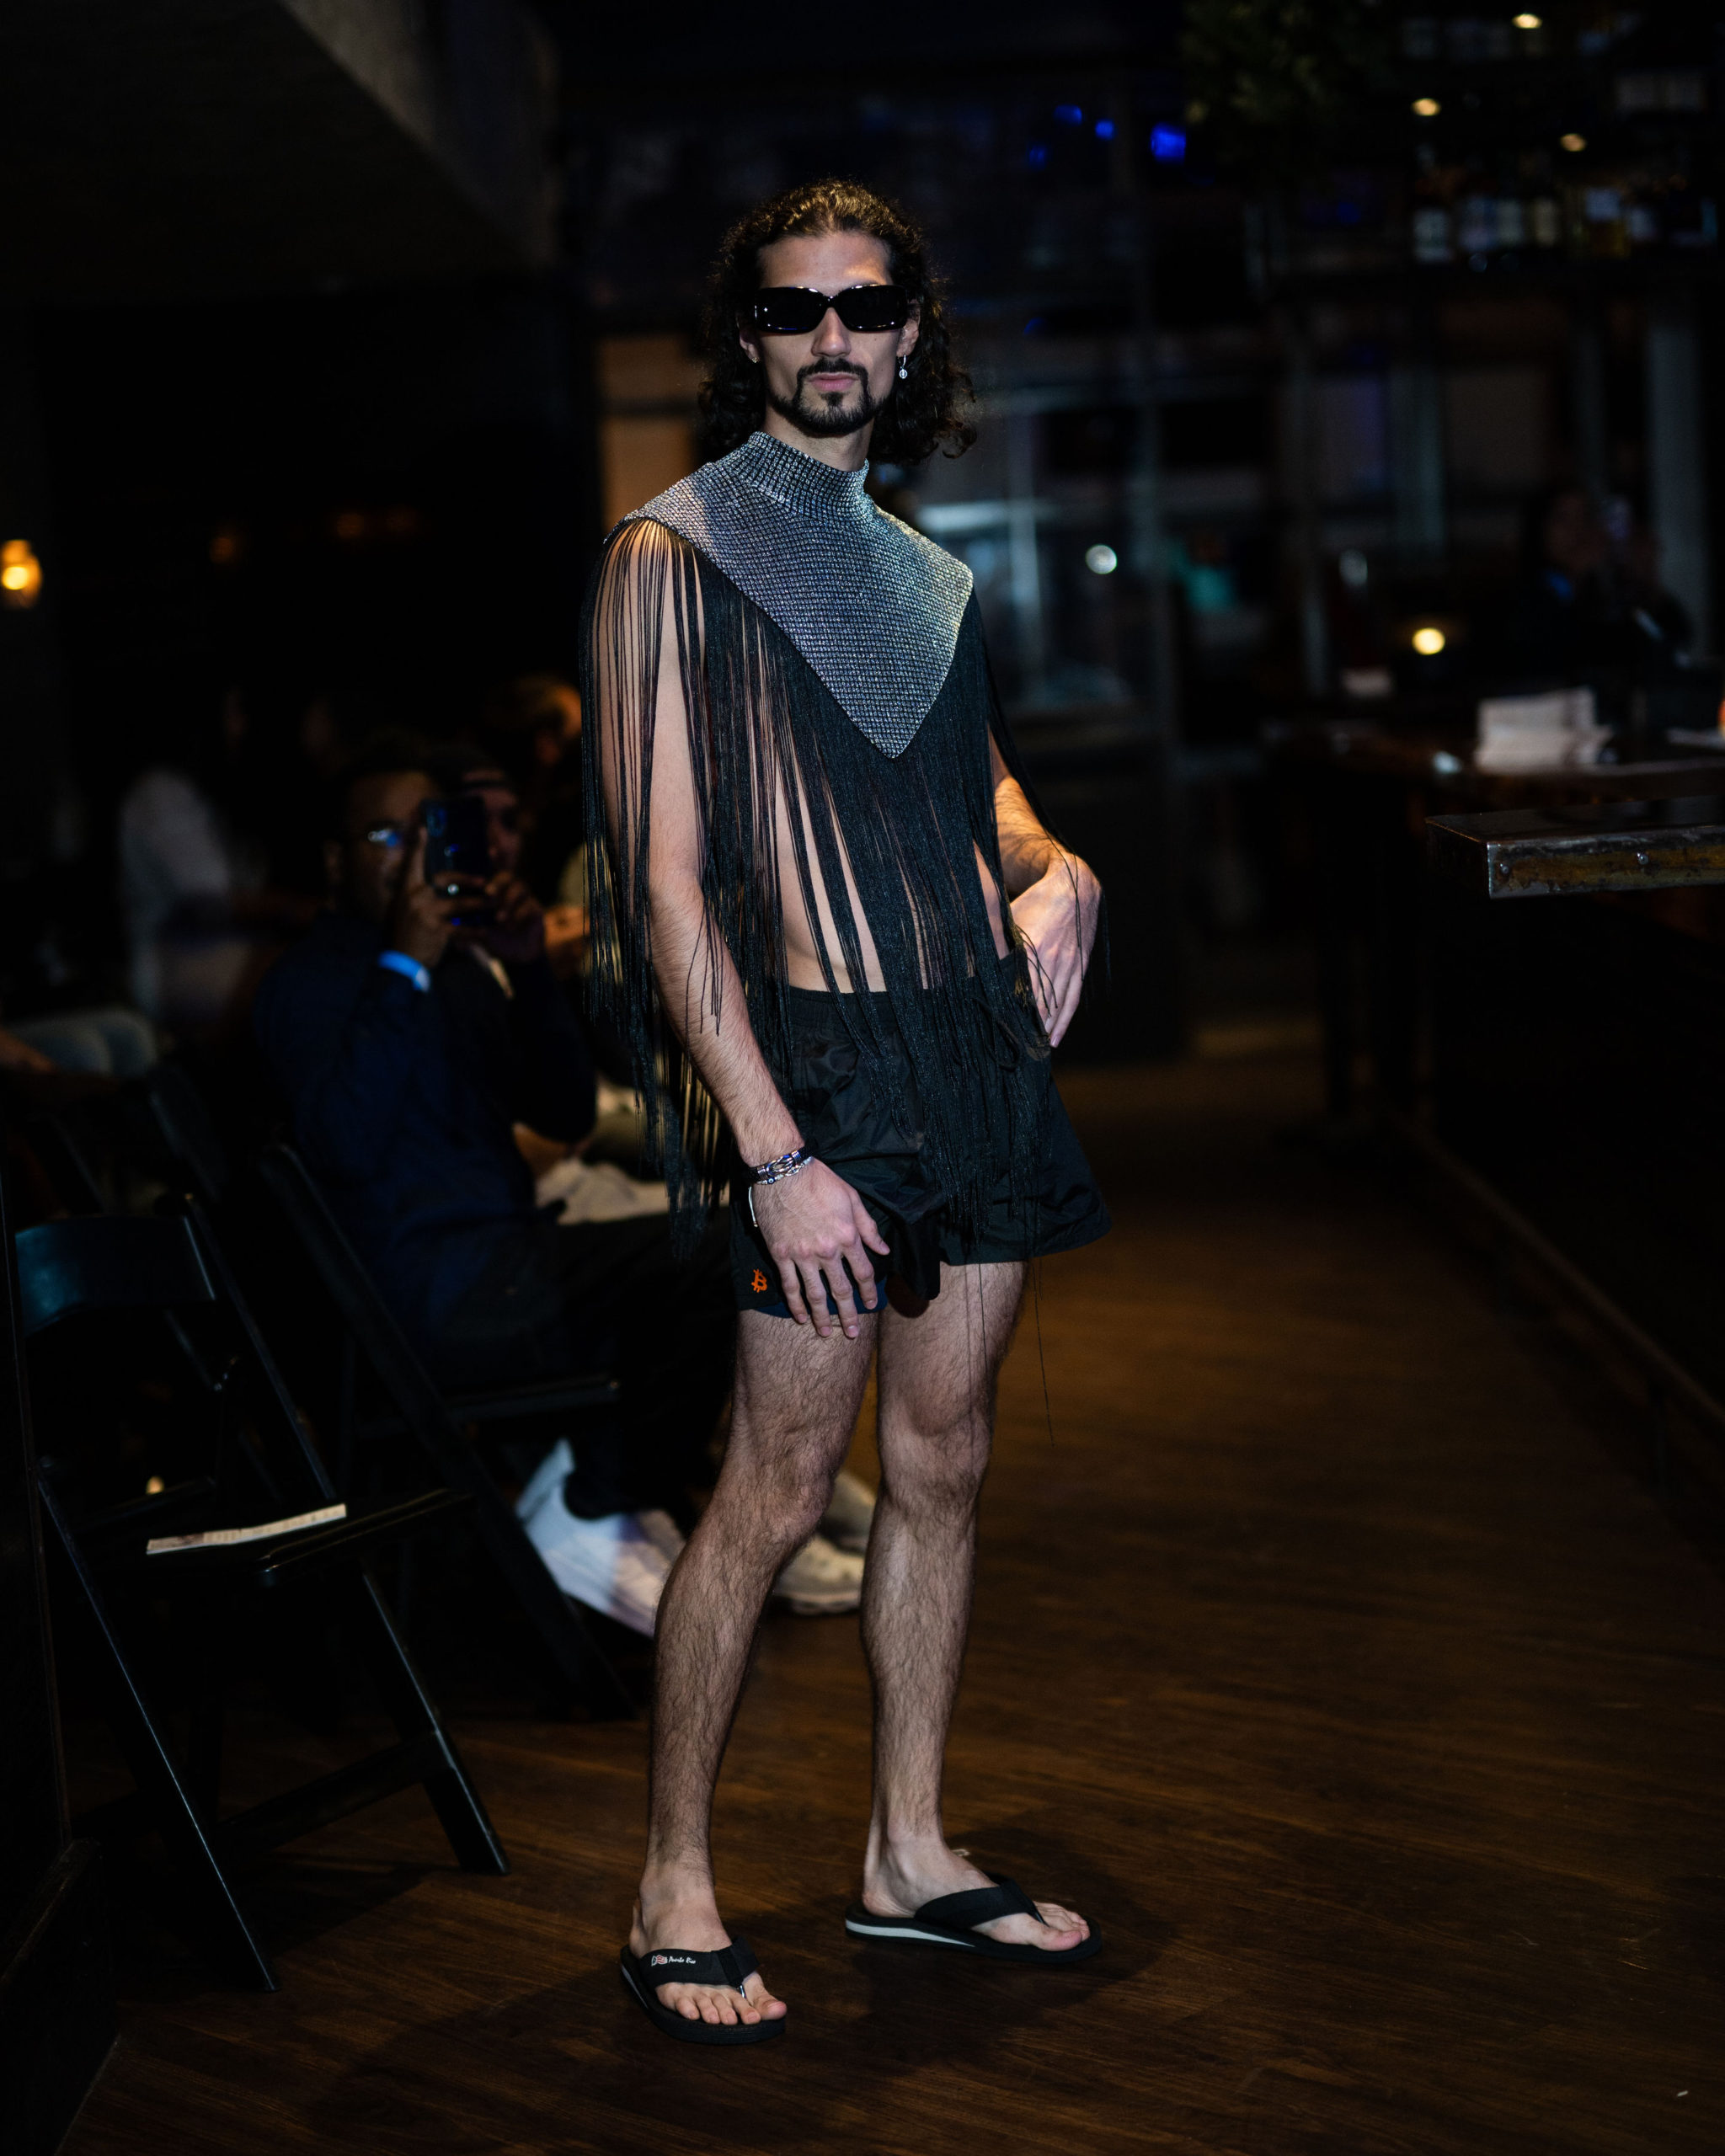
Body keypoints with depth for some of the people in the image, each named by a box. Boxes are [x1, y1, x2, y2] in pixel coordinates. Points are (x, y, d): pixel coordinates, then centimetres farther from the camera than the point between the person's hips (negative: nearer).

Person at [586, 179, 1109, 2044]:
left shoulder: (923, 578, 16)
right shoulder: (668, 559, -5)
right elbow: (666, 881, -12)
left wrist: (1049, 864, 4)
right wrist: (772, 1152, -19)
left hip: (979, 1048, 7)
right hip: (822, 1058, -7)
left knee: (943, 1462, 11)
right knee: (779, 1485, -6)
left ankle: (911, 1855, 22)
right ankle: (674, 1894, 6)